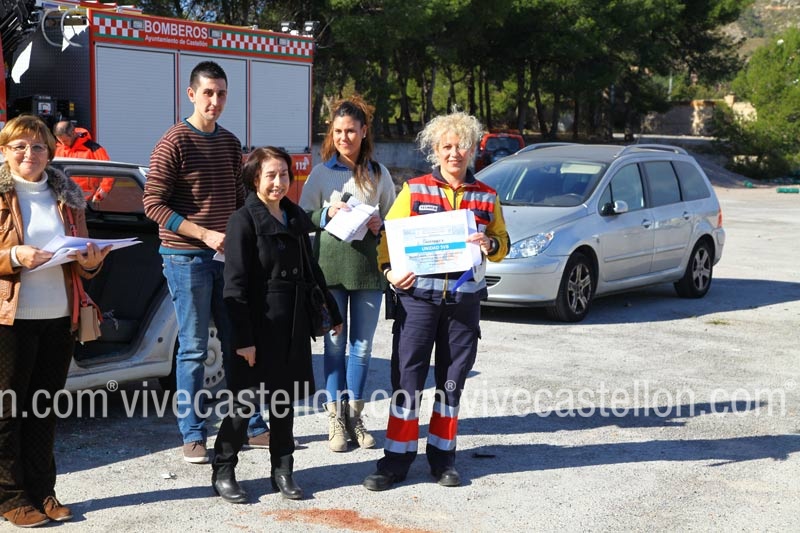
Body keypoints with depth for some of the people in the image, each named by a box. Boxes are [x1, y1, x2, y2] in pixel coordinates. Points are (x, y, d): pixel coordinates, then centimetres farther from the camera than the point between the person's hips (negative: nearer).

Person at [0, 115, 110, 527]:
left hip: (60, 317, 5)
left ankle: (42, 492, 19)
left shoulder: (67, 195, 12)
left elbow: (82, 256, 17)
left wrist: (91, 262, -4)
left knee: (44, 407, 11)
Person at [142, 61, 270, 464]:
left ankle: (251, 426, 20)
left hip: (228, 256, 6)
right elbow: (153, 204, -12)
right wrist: (204, 234, -19)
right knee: (193, 349, 0)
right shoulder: (174, 143, -8)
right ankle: (193, 435, 10)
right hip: (186, 258, -6)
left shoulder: (230, 143, 11)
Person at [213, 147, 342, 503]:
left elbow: (311, 270, 19)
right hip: (258, 324, -6)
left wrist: (332, 312, 18)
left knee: (285, 398, 11)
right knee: (245, 397, 0)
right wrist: (243, 337, -18)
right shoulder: (244, 221, -9)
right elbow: (236, 284, -13)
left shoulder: (295, 218, 11)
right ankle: (223, 473, 12)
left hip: (292, 324, 6)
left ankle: (282, 470, 21)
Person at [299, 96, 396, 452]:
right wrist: (327, 214, -13)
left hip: (369, 265, 1)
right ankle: (335, 418, 10)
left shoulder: (379, 174, 8)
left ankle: (354, 415, 18)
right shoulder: (321, 173, 5)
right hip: (331, 263, -1)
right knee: (335, 343, 2)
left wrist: (380, 226, -7)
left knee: (362, 345, 6)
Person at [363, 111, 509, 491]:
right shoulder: (414, 190, 4)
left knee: (452, 381, 9)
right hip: (417, 295, -2)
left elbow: (503, 245, 15)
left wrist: (490, 245, -8)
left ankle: (442, 456, 22)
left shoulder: (486, 197, 10)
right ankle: (397, 459, 6)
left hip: (464, 300, 2)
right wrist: (388, 269, -12)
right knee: (407, 377, -3)